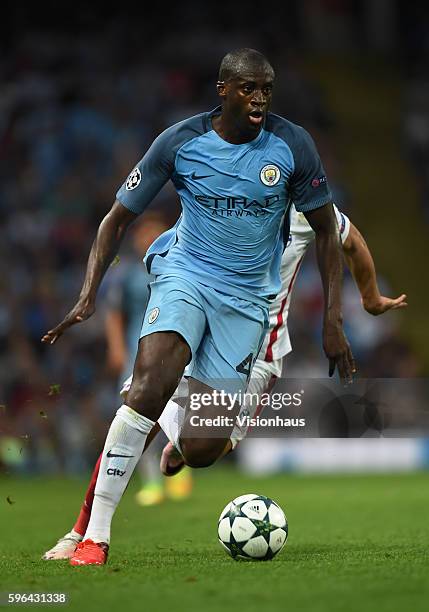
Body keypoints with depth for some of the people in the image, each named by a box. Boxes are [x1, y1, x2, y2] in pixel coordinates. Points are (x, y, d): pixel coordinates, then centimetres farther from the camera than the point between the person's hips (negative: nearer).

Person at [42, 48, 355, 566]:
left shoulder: (292, 146, -8)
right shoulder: (179, 143, -9)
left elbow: (326, 230, 3)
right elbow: (118, 218, 1)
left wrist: (332, 321, -3)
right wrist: (88, 296, -11)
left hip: (247, 296, 1)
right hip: (185, 273, -1)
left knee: (201, 452, -7)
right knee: (149, 387, -31)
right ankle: (94, 537, -26)